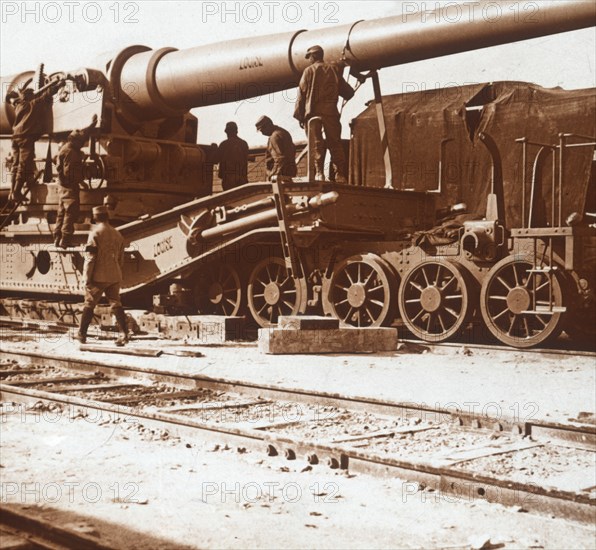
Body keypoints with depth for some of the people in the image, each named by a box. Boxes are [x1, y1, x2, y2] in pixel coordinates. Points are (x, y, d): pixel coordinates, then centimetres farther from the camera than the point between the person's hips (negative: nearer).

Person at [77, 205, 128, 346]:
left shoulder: (95, 233, -9)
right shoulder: (117, 234, 9)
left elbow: (90, 258, -12)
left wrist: (87, 278, -8)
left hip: (99, 277, -4)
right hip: (115, 276, 5)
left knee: (89, 305, 7)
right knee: (116, 304, 6)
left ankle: (82, 334, 13)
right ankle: (124, 334, -4)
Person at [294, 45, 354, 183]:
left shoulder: (309, 70, 3)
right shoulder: (334, 69, 12)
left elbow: (302, 94, -1)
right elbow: (348, 92, 14)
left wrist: (299, 115, 2)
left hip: (313, 111, -3)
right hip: (331, 112, 3)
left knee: (316, 144, -3)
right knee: (335, 143, 4)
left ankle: (319, 173, -12)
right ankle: (341, 175, 0)